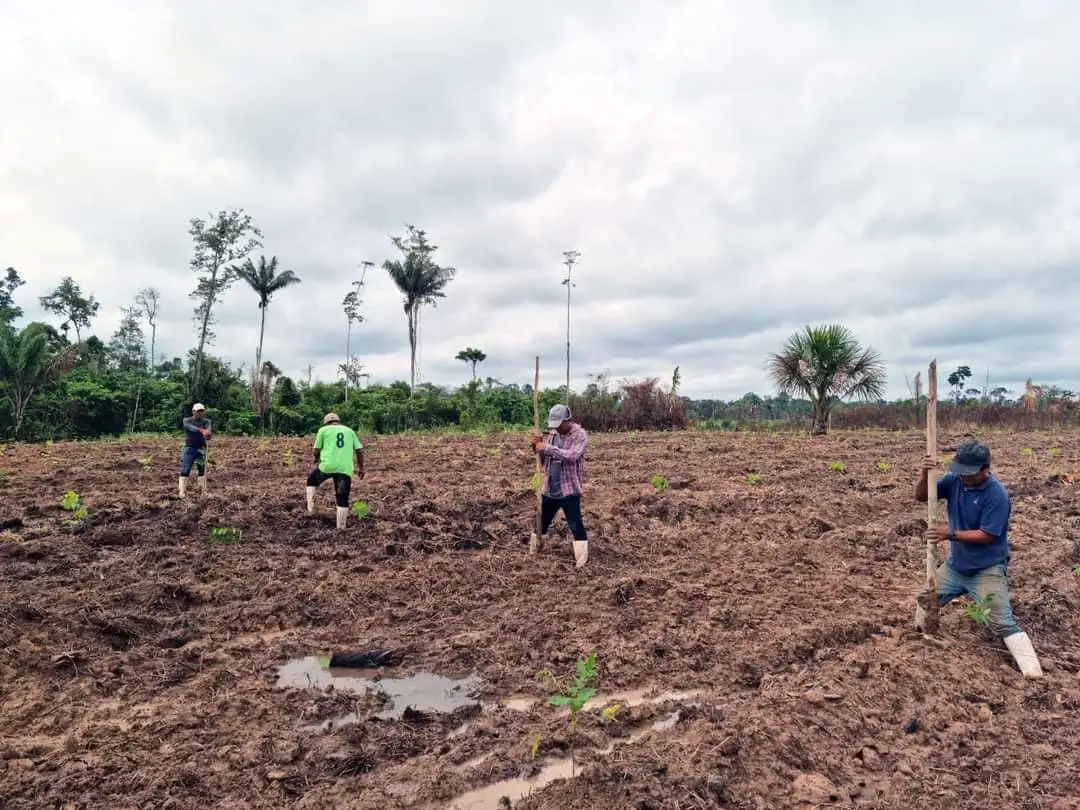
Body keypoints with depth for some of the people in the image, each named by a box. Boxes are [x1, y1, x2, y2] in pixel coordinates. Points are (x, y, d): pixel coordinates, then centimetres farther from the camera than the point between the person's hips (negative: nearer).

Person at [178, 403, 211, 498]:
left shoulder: (206, 421, 2)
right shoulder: (187, 420, -4)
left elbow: (208, 430, -20)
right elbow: (191, 427, -27)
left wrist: (207, 434, -46)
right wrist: (201, 430, -47)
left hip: (201, 449, 3)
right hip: (189, 448, -2)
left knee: (202, 469, 9)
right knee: (185, 469, -9)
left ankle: (202, 489, 18)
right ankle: (182, 490, -7)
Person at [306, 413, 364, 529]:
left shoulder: (323, 430, 12)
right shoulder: (349, 430, 19)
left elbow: (317, 450, 10)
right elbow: (360, 450, 14)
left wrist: (317, 461, 31)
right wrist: (360, 468, 22)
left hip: (327, 466, -1)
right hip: (345, 469, 2)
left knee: (311, 481, 28)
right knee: (342, 500, 6)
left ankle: (310, 509, 18)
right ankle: (341, 528, 5)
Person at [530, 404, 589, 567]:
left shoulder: (580, 435, -12)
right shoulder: (553, 433, 8)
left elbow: (572, 456, -28)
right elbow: (543, 456, 14)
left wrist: (547, 447, -27)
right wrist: (537, 445, -7)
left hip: (569, 489, -7)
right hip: (549, 489, 7)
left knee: (576, 525, -5)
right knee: (542, 521, 19)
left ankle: (582, 559, 2)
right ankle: (534, 551, 37)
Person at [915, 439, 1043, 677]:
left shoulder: (997, 495, -22)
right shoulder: (954, 480, -6)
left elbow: (987, 535, -23)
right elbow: (921, 496, -6)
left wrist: (951, 534, -25)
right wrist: (925, 474, -24)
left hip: (987, 570, -6)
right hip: (955, 566, 6)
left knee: (1003, 624, -14)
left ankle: (1032, 671, -14)